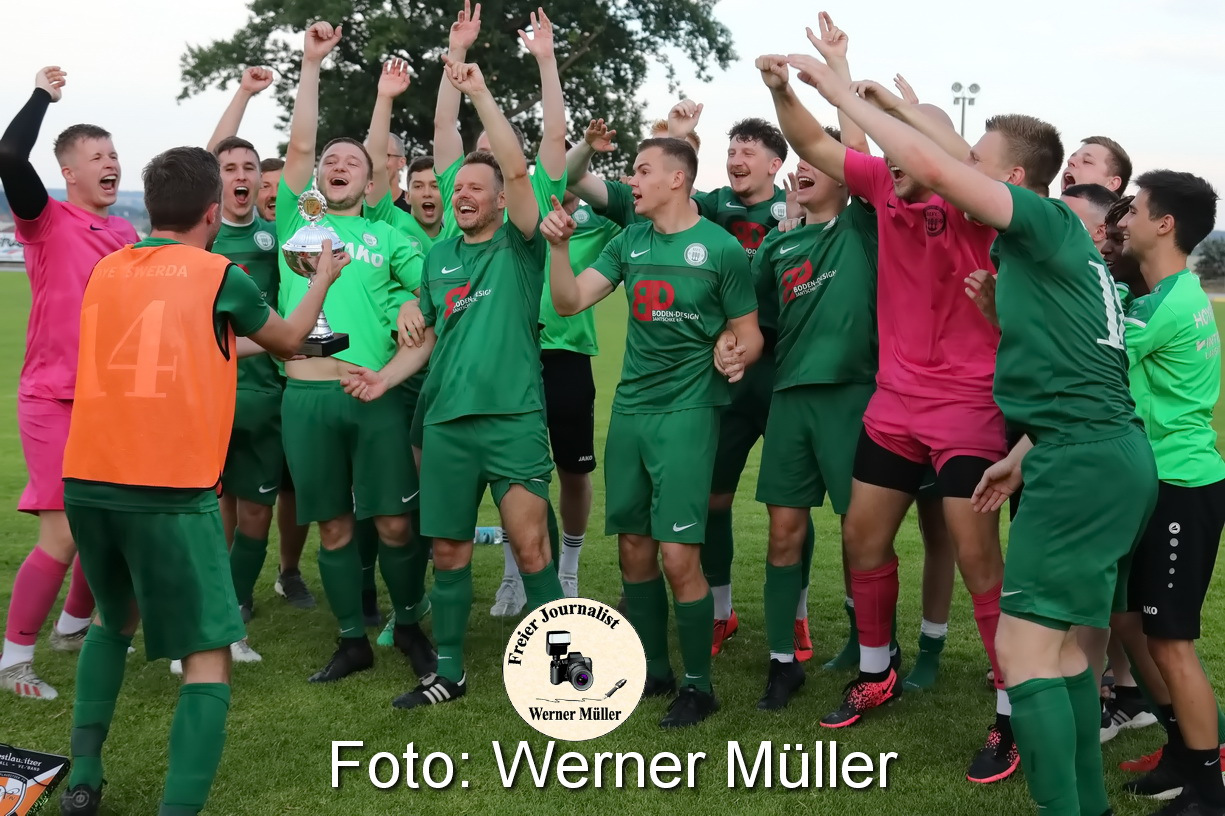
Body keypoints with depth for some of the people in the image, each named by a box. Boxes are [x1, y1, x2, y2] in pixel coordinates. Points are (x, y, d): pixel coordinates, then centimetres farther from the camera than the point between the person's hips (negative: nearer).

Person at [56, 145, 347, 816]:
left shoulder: (106, 270, 13)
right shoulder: (222, 277, 0)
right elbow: (287, 340, 20)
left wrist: (234, 345, 43)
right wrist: (324, 277, 36)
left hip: (86, 481, 6)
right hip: (171, 490, -5)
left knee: (114, 618, 29)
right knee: (208, 657, 3)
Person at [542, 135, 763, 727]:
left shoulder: (720, 247, -5)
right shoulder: (630, 240, 9)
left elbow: (749, 335, -1)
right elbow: (569, 301, 5)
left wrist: (738, 355, -23)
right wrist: (559, 245, -9)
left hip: (687, 411, -5)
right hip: (629, 408, 6)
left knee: (678, 554, -9)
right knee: (633, 547, 10)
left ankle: (699, 684, 8)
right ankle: (652, 668, 26)